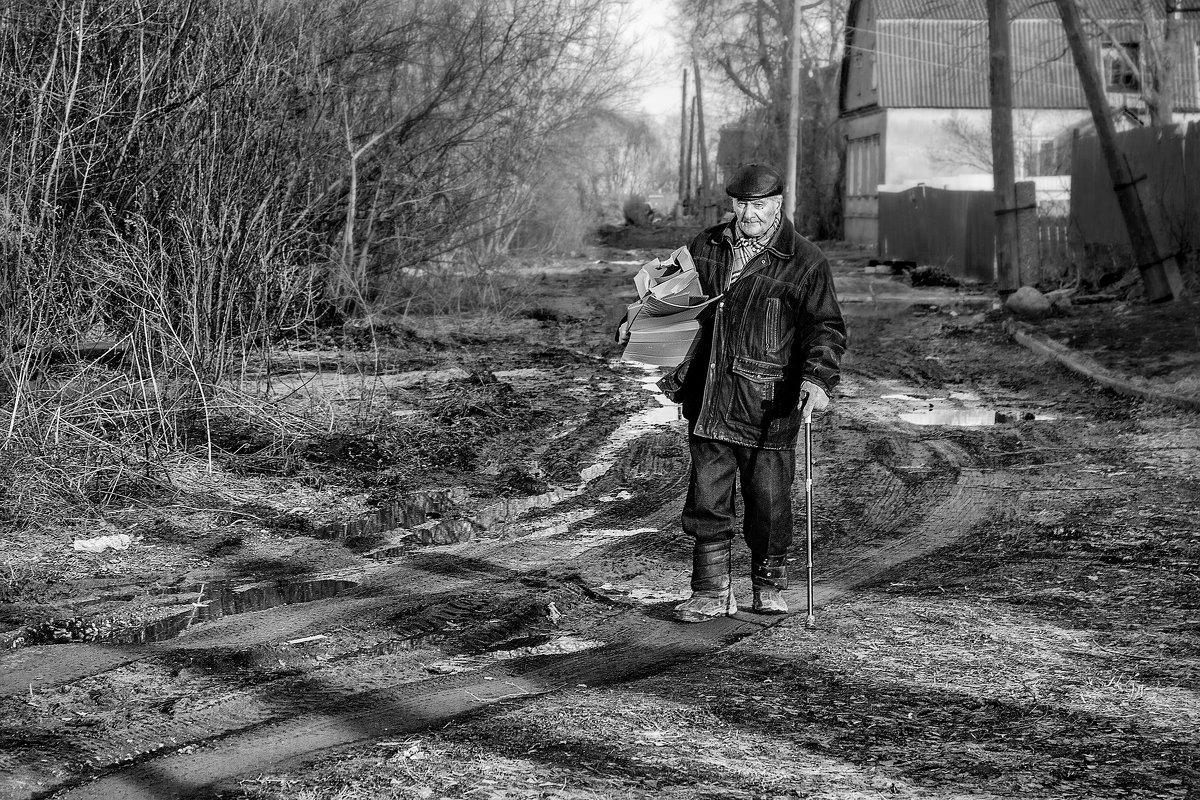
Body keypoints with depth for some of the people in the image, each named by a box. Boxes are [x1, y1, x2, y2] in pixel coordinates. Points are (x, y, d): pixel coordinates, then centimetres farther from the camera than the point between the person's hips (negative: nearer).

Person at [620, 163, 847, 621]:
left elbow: (827, 328, -7)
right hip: (707, 399, 4)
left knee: (768, 502, 4)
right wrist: (640, 323, 7)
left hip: (768, 406, -4)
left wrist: (817, 378, -23)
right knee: (706, 500, 4)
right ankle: (712, 593, 14)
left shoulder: (804, 262, -4)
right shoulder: (706, 247, 10)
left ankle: (769, 587, 24)